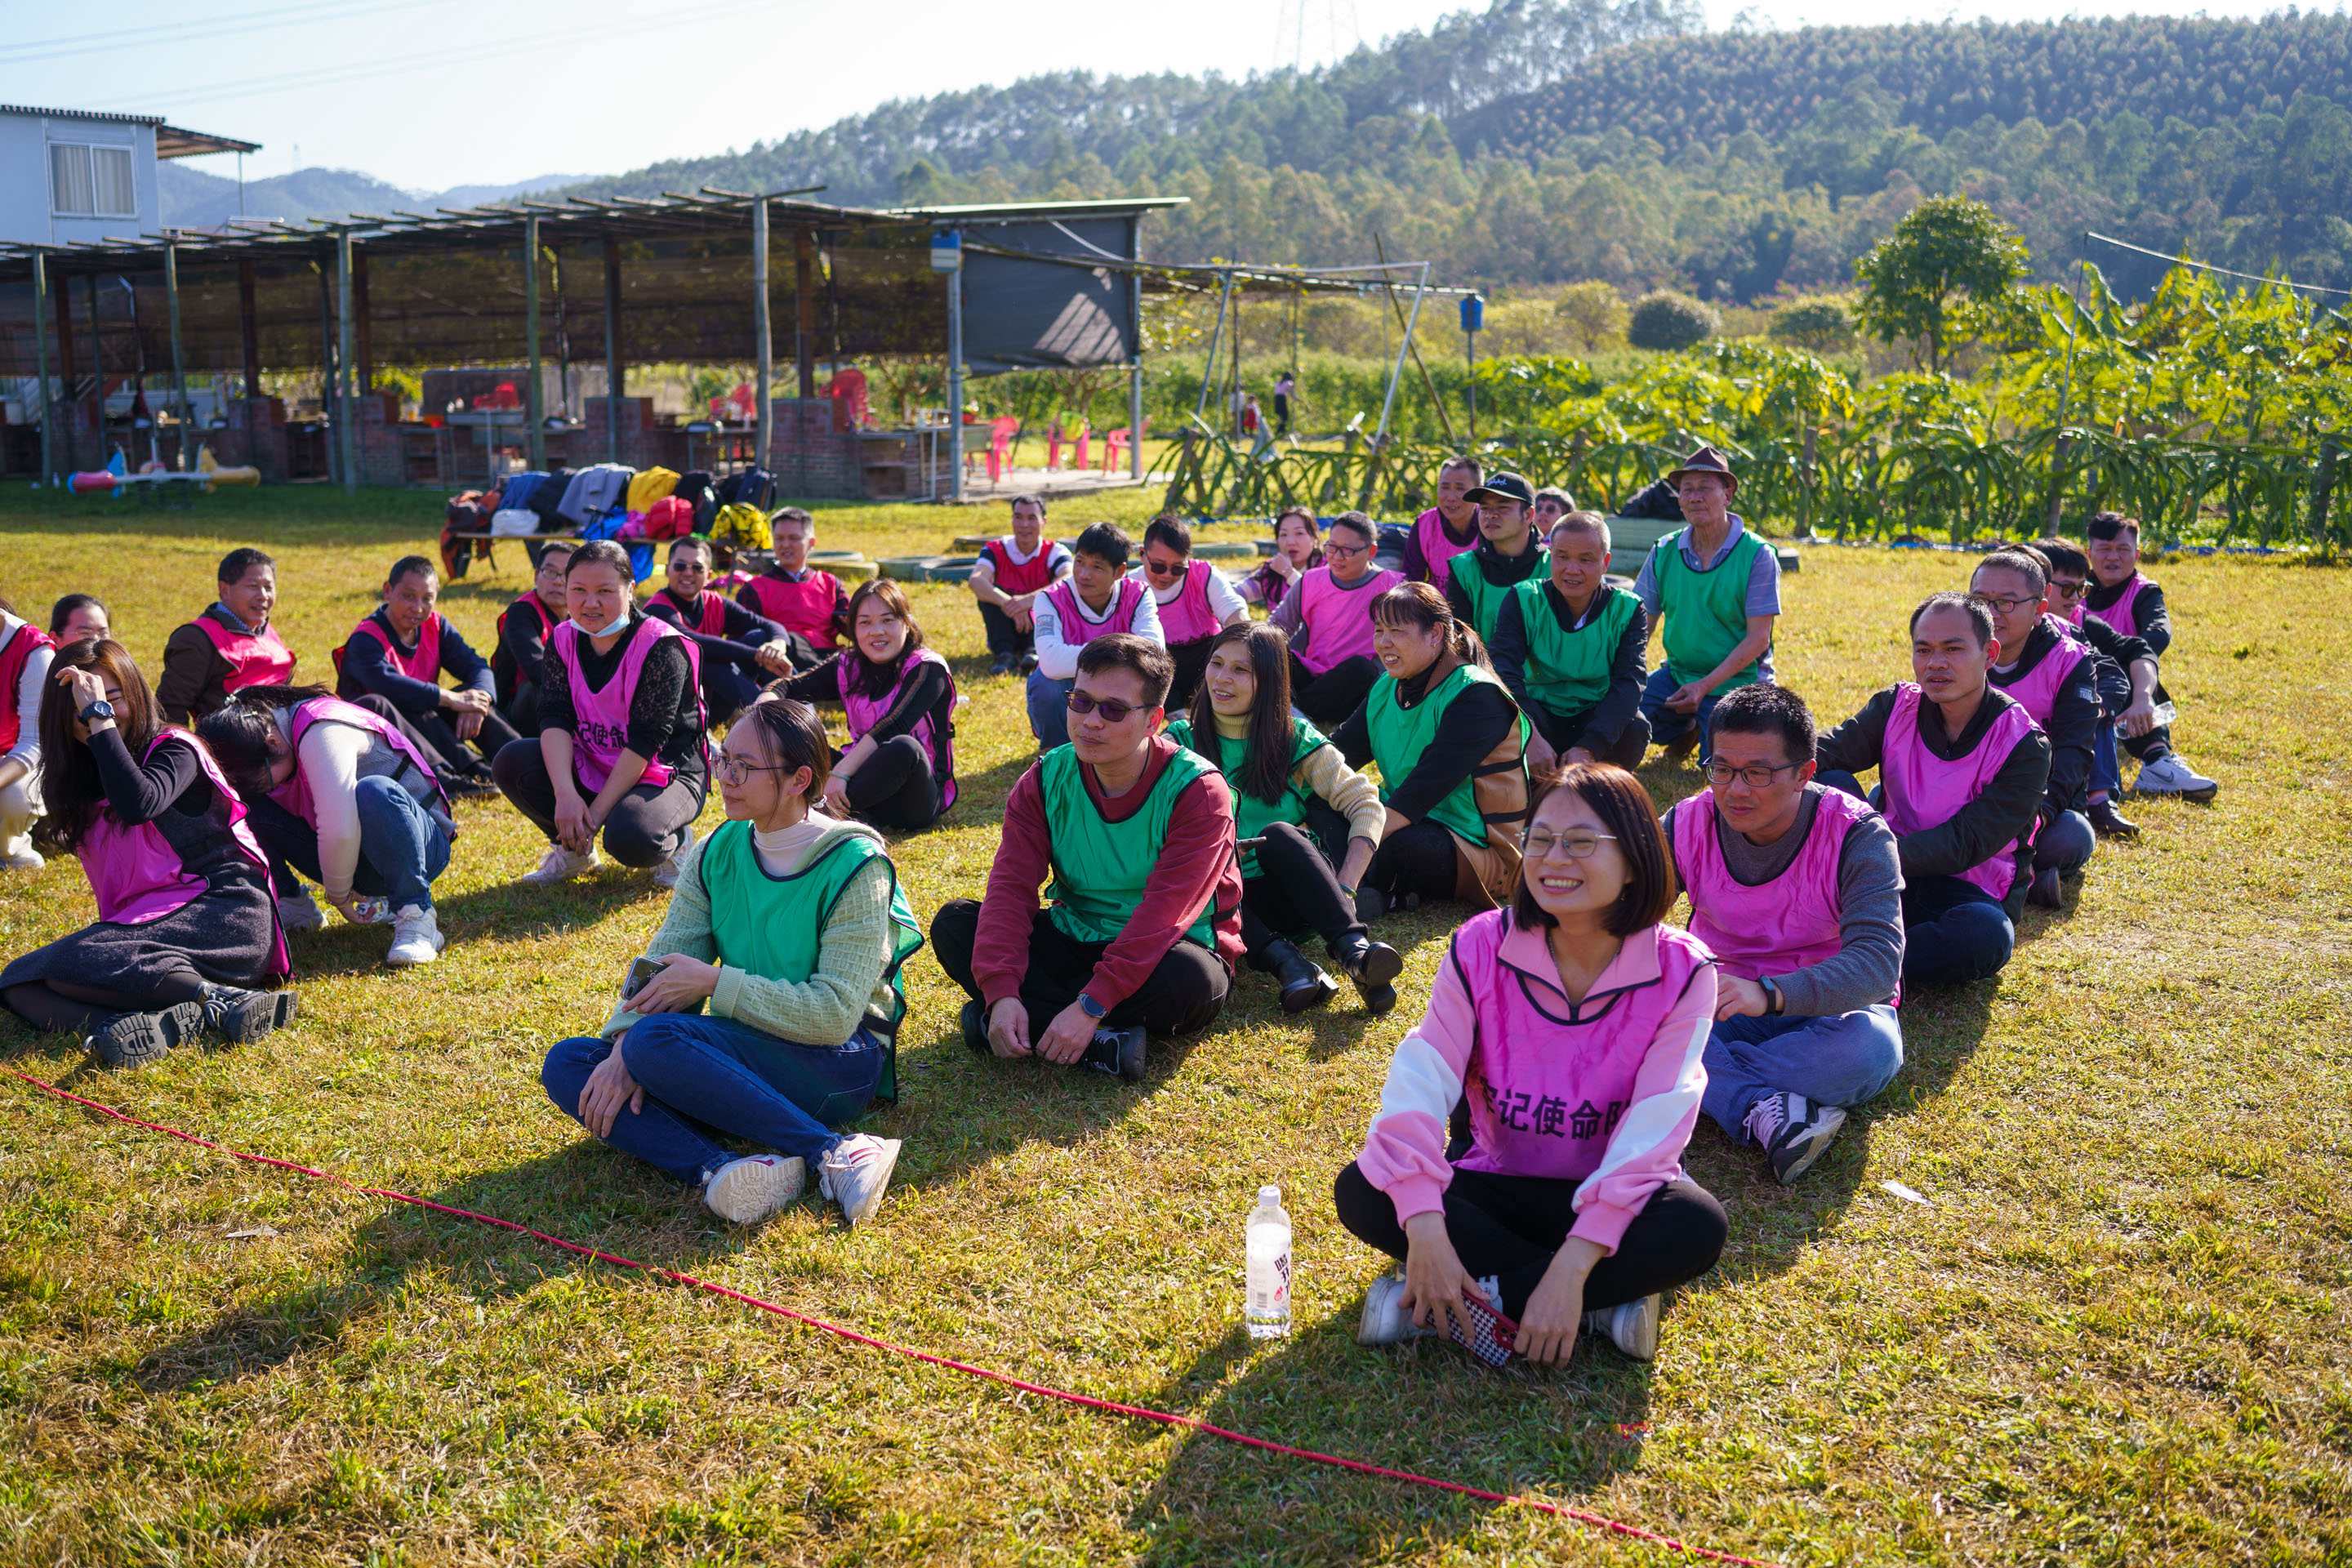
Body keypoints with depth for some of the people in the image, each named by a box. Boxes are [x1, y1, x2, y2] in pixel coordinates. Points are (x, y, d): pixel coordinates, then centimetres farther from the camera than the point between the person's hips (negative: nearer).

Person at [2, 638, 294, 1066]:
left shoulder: (173, 749, -3)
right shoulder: (84, 779, 17)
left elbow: (139, 804, -26)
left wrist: (100, 716, -20)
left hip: (226, 916, -8)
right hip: (142, 925, 8)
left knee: (70, 964, -28)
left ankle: (218, 1000, -30)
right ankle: (161, 1024, -35)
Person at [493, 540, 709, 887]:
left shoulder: (661, 647, -20)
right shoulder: (564, 640, -1)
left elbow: (645, 742, -22)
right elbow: (554, 718, -11)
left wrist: (596, 811, -24)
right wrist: (565, 793, -28)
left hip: (664, 774, -6)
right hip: (590, 768, 6)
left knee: (629, 838, -36)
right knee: (511, 762, -16)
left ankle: (676, 841, 2)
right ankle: (572, 847, 6)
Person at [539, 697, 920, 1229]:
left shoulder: (856, 867, -13)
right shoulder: (717, 854, 5)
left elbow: (835, 1013, -20)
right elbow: (662, 962, -2)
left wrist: (713, 981, -19)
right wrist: (623, 1049, -21)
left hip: (840, 1064, -7)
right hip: (745, 1054, 7)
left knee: (657, 1039, -30)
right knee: (567, 1065, -10)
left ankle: (835, 1152, -30)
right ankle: (718, 1168, -32)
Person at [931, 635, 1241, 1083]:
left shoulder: (1197, 791, -19)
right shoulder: (1047, 779, -5)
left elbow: (1163, 913, -28)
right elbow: (1011, 886, -14)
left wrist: (1090, 1007, -36)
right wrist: (1002, 993, -30)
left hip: (1162, 953, -4)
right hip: (1074, 941, 5)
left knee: (1191, 978, -39)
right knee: (954, 923, -16)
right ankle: (1103, 1044, -28)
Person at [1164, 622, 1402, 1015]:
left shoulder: (1296, 741, 6)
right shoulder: (1180, 740, 7)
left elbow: (1366, 805, -3)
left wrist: (1345, 889, -18)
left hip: (1295, 892, 0)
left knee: (1277, 834, -31)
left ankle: (1353, 948, -43)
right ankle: (1282, 959, -44)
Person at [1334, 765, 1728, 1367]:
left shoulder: (1680, 971, -15)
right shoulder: (1482, 947, -11)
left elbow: (1652, 1134, -23)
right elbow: (1419, 1085, -20)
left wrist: (1570, 1269, -34)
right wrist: (1425, 1231, -35)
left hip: (1610, 1199, -1)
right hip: (1497, 1186, 2)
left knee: (1697, 1227, -34)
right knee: (1360, 1192, -24)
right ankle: (1604, 1306, -22)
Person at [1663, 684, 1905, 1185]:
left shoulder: (1858, 835, -17)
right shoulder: (1688, 826, -8)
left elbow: (1878, 960, -31)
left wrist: (1769, 993, -48)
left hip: (1828, 1007, -2)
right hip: (1718, 1002, 2)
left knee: (1871, 1047, -38)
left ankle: (1698, 1081, -27)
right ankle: (1763, 1110, -37)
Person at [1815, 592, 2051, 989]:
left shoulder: (2024, 745, -12)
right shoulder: (1898, 707, 0)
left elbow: (1967, 844, -20)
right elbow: (1823, 752, -13)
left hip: (1970, 891, -3)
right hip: (1891, 881, 3)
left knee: (1989, 935, -39)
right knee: (1832, 786, -21)